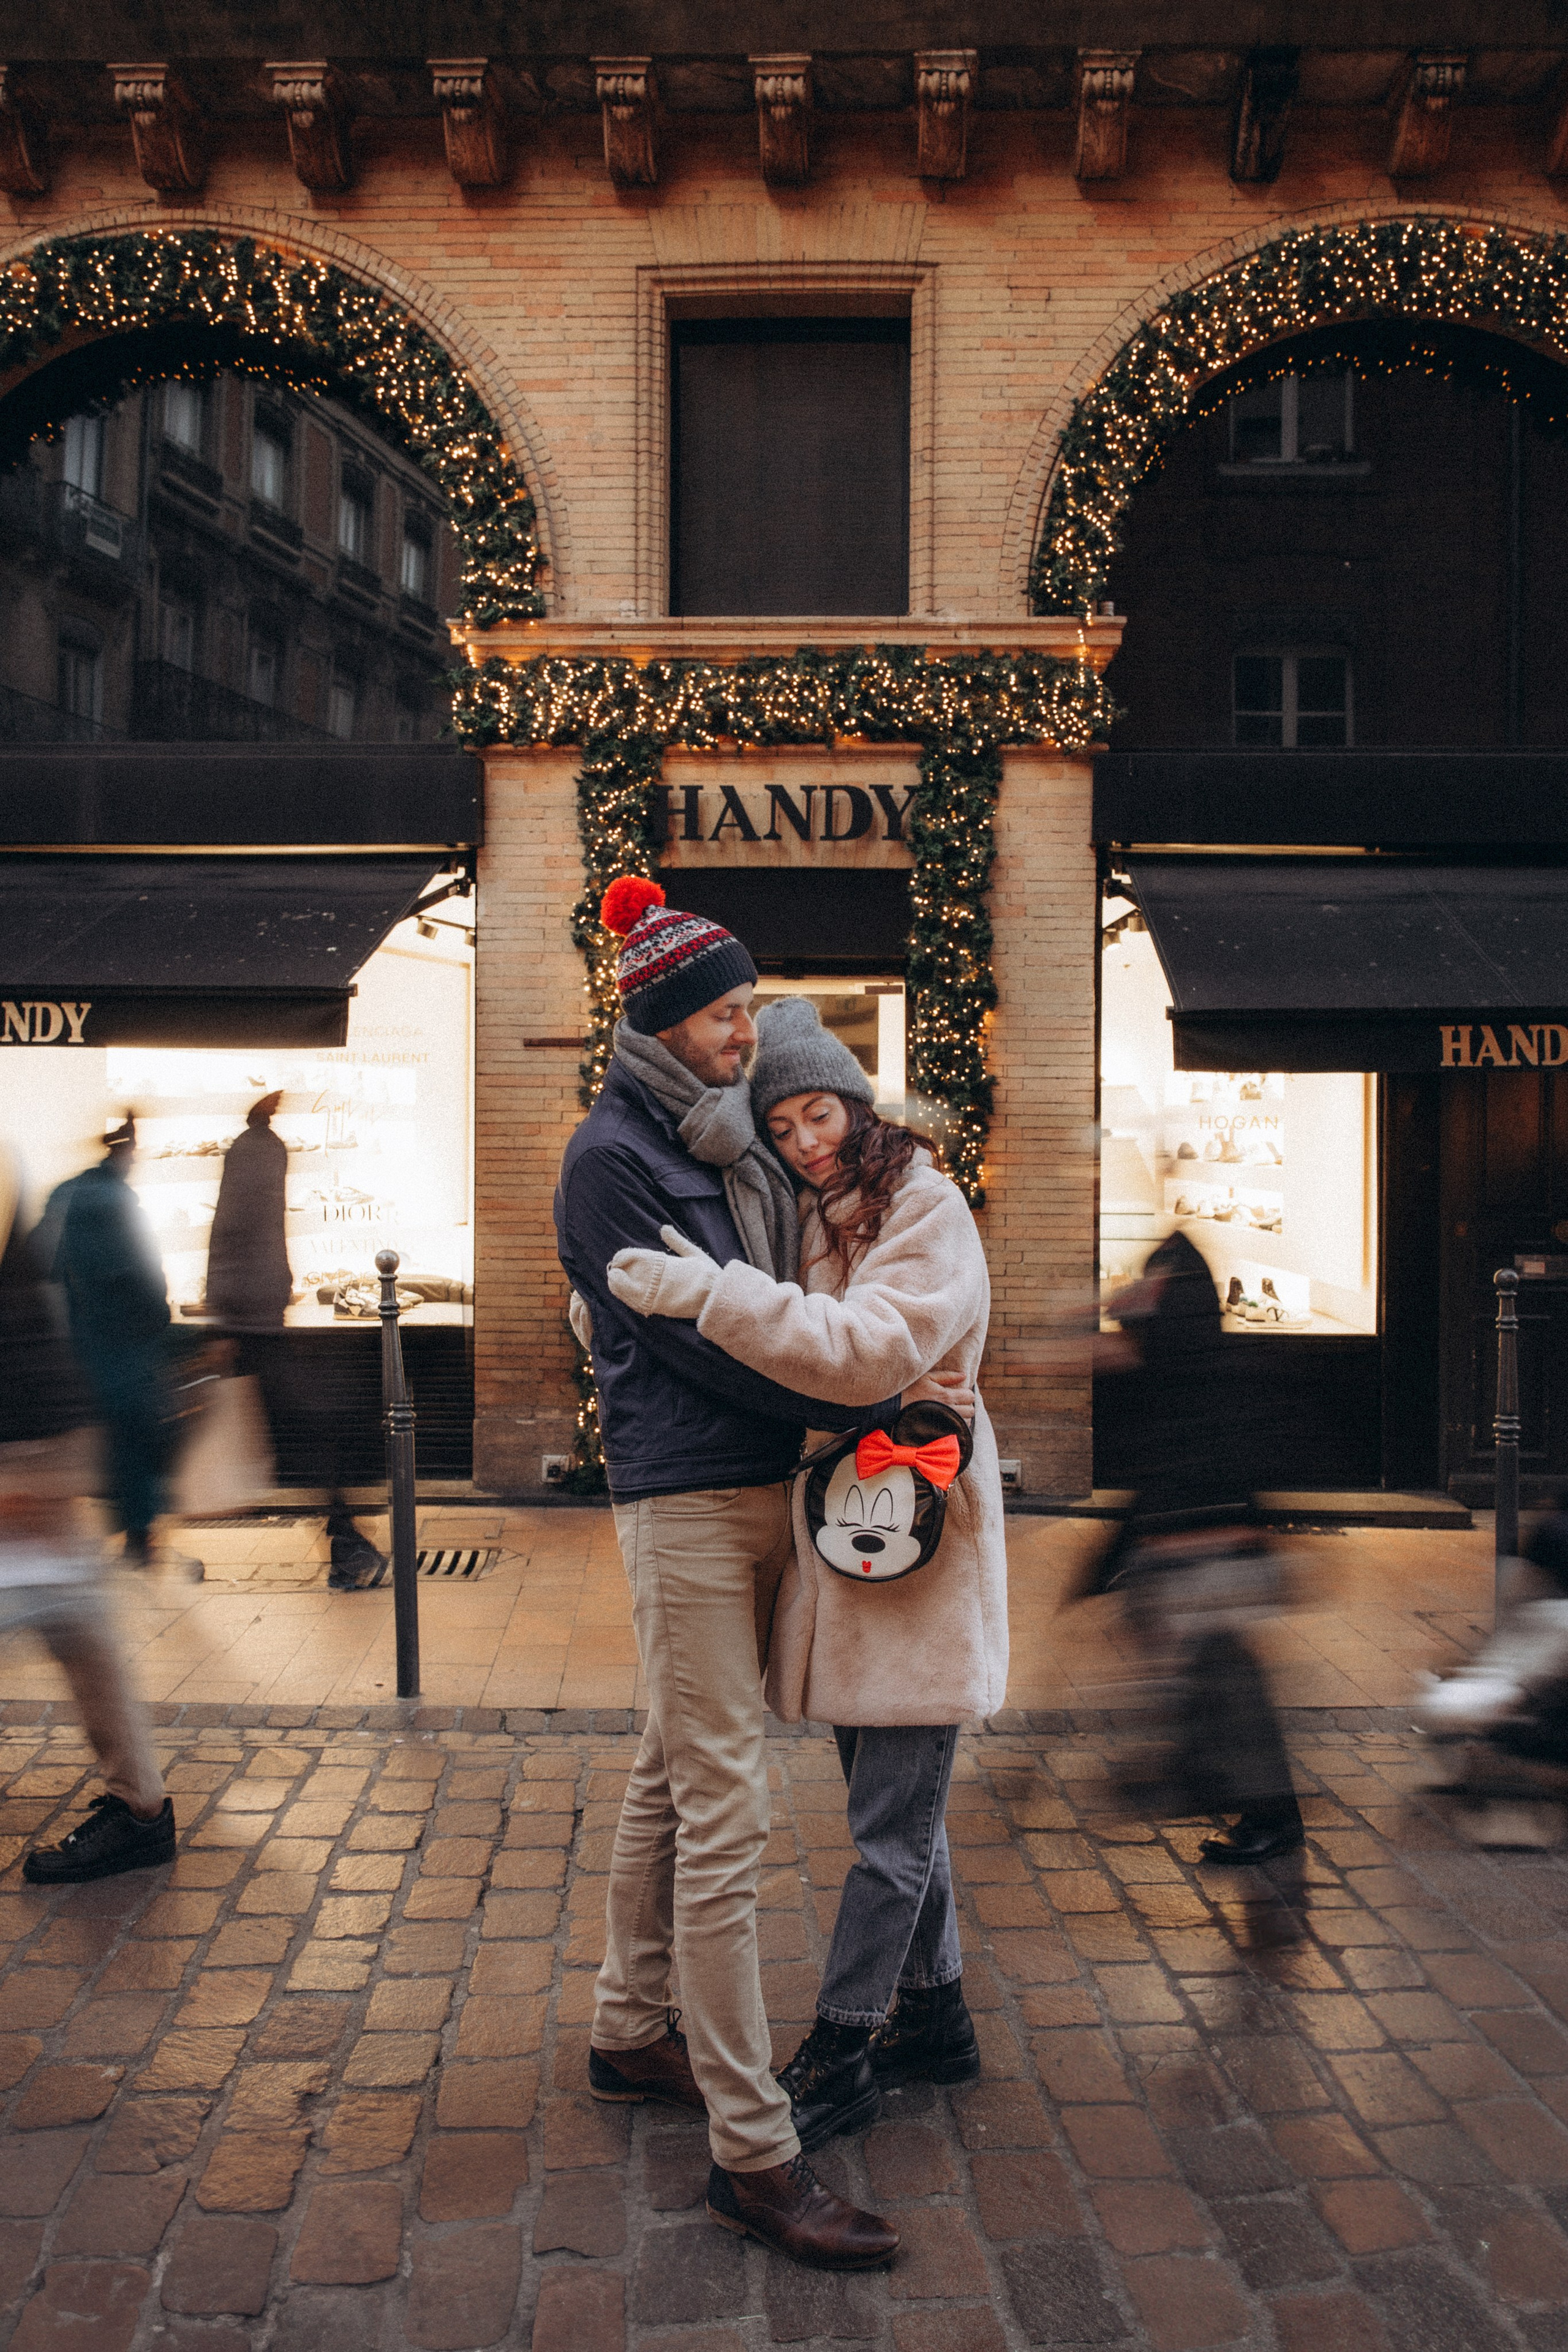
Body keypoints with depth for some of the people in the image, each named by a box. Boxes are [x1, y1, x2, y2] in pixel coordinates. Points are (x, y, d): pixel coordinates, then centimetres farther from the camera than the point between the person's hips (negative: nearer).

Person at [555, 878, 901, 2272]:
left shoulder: (730, 1141, 14)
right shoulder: (612, 1157, -11)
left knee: (674, 1777, 18)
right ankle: (752, 2151, 3)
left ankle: (632, 2035, 34)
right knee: (725, 1808, -6)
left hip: (760, 1488, 8)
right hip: (687, 1499, -8)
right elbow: (692, 1334, -17)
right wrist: (854, 1407, -15)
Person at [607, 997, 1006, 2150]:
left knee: (890, 1826, 3)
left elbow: (865, 1352, -27)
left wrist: (713, 1294, -33)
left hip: (916, 1545, -8)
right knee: (897, 1807, 19)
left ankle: (839, 2055, 16)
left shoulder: (930, 1213, -12)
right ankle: (935, 2017, 35)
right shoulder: (806, 1226, 12)